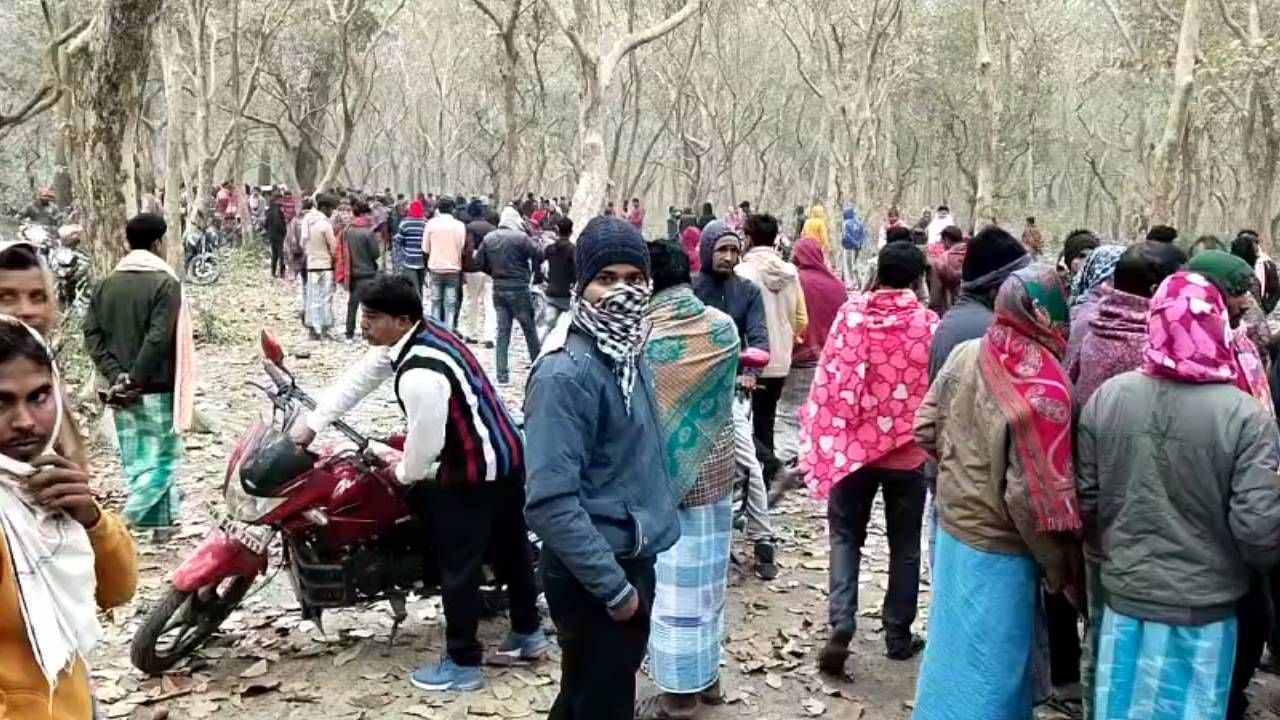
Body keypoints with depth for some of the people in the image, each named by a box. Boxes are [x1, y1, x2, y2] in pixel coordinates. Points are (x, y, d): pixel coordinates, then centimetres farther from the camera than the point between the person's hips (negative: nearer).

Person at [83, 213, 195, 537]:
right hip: (157, 388, -6)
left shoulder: (106, 284, 6)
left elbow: (92, 335, 0)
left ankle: (162, 520, 22)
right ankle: (125, 521, -5)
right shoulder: (165, 283, -12)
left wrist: (116, 375, -3)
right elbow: (158, 338, -21)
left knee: (137, 459, 14)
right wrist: (137, 379, -15)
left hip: (121, 389, 6)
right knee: (162, 458, 5)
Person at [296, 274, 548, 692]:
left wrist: (403, 473, 0)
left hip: (472, 474, -10)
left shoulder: (419, 376, -30)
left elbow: (424, 445, -22)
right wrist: (312, 423, 7)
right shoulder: (419, 332, 1)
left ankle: (463, 664, 17)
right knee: (508, 547, 23)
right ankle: (528, 633, 40)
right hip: (505, 455, 10)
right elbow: (359, 379, 8)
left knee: (458, 565, 4)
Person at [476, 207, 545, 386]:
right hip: (518, 288, -4)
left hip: (498, 288, 5)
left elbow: (479, 262, 4)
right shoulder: (520, 237, -12)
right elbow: (538, 254, -17)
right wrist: (536, 274, 0)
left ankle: (502, 375, 5)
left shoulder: (488, 238, 3)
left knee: (502, 332, 7)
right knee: (529, 329, 9)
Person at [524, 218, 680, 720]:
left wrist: (633, 572, 13)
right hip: (592, 574, -8)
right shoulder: (566, 373, -23)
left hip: (634, 558, 8)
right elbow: (551, 501, -27)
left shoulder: (630, 353, 5)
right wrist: (613, 586, -23)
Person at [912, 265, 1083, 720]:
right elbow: (1034, 493, -22)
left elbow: (926, 428, 5)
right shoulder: (1043, 387, -23)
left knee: (956, 646, 22)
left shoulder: (965, 355, -5)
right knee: (989, 667, 9)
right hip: (998, 546, -6)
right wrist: (1061, 570, -10)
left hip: (954, 522, 7)